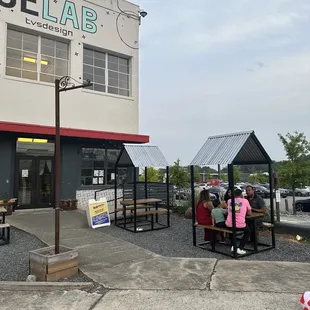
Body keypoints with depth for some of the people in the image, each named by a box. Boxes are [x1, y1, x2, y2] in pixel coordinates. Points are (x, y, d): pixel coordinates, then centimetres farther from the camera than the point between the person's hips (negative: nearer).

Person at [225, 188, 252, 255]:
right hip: (240, 225, -3)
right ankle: (240, 248, 13)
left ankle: (233, 246, 25)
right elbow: (250, 213, 14)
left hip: (229, 225, 3)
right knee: (248, 232, 29)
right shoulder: (245, 201, 5)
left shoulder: (229, 201, 12)